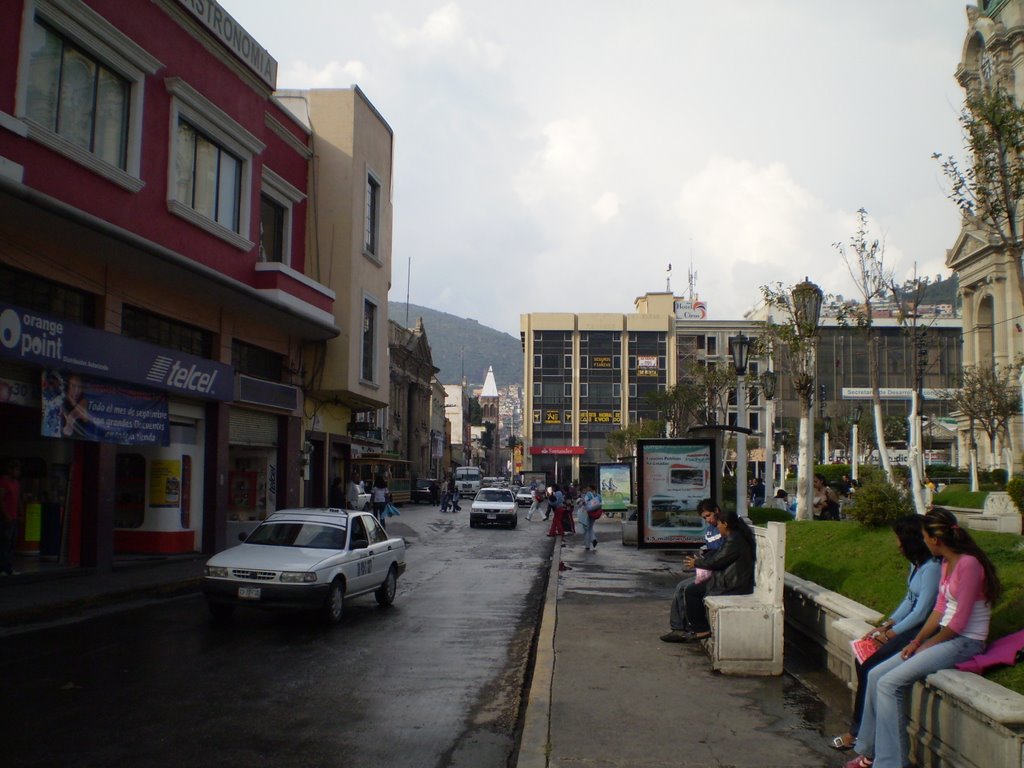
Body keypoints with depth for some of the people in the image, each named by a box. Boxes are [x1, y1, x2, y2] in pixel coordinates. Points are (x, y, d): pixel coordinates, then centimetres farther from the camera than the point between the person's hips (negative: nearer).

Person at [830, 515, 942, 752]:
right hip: (910, 626, 10)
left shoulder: (932, 567, -19)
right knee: (862, 658, -4)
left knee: (869, 666, -16)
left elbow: (921, 612, -19)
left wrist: (890, 633, -12)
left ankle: (858, 732, -2)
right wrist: (886, 625, 5)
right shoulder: (917, 563, 12)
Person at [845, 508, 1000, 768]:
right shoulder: (947, 563, 11)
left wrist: (927, 645, -8)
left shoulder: (969, 564, -19)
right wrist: (916, 641, 3)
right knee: (875, 675, 1)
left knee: (889, 684, -18)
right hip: (945, 637, 9)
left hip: (965, 642, -9)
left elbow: (959, 622, -19)